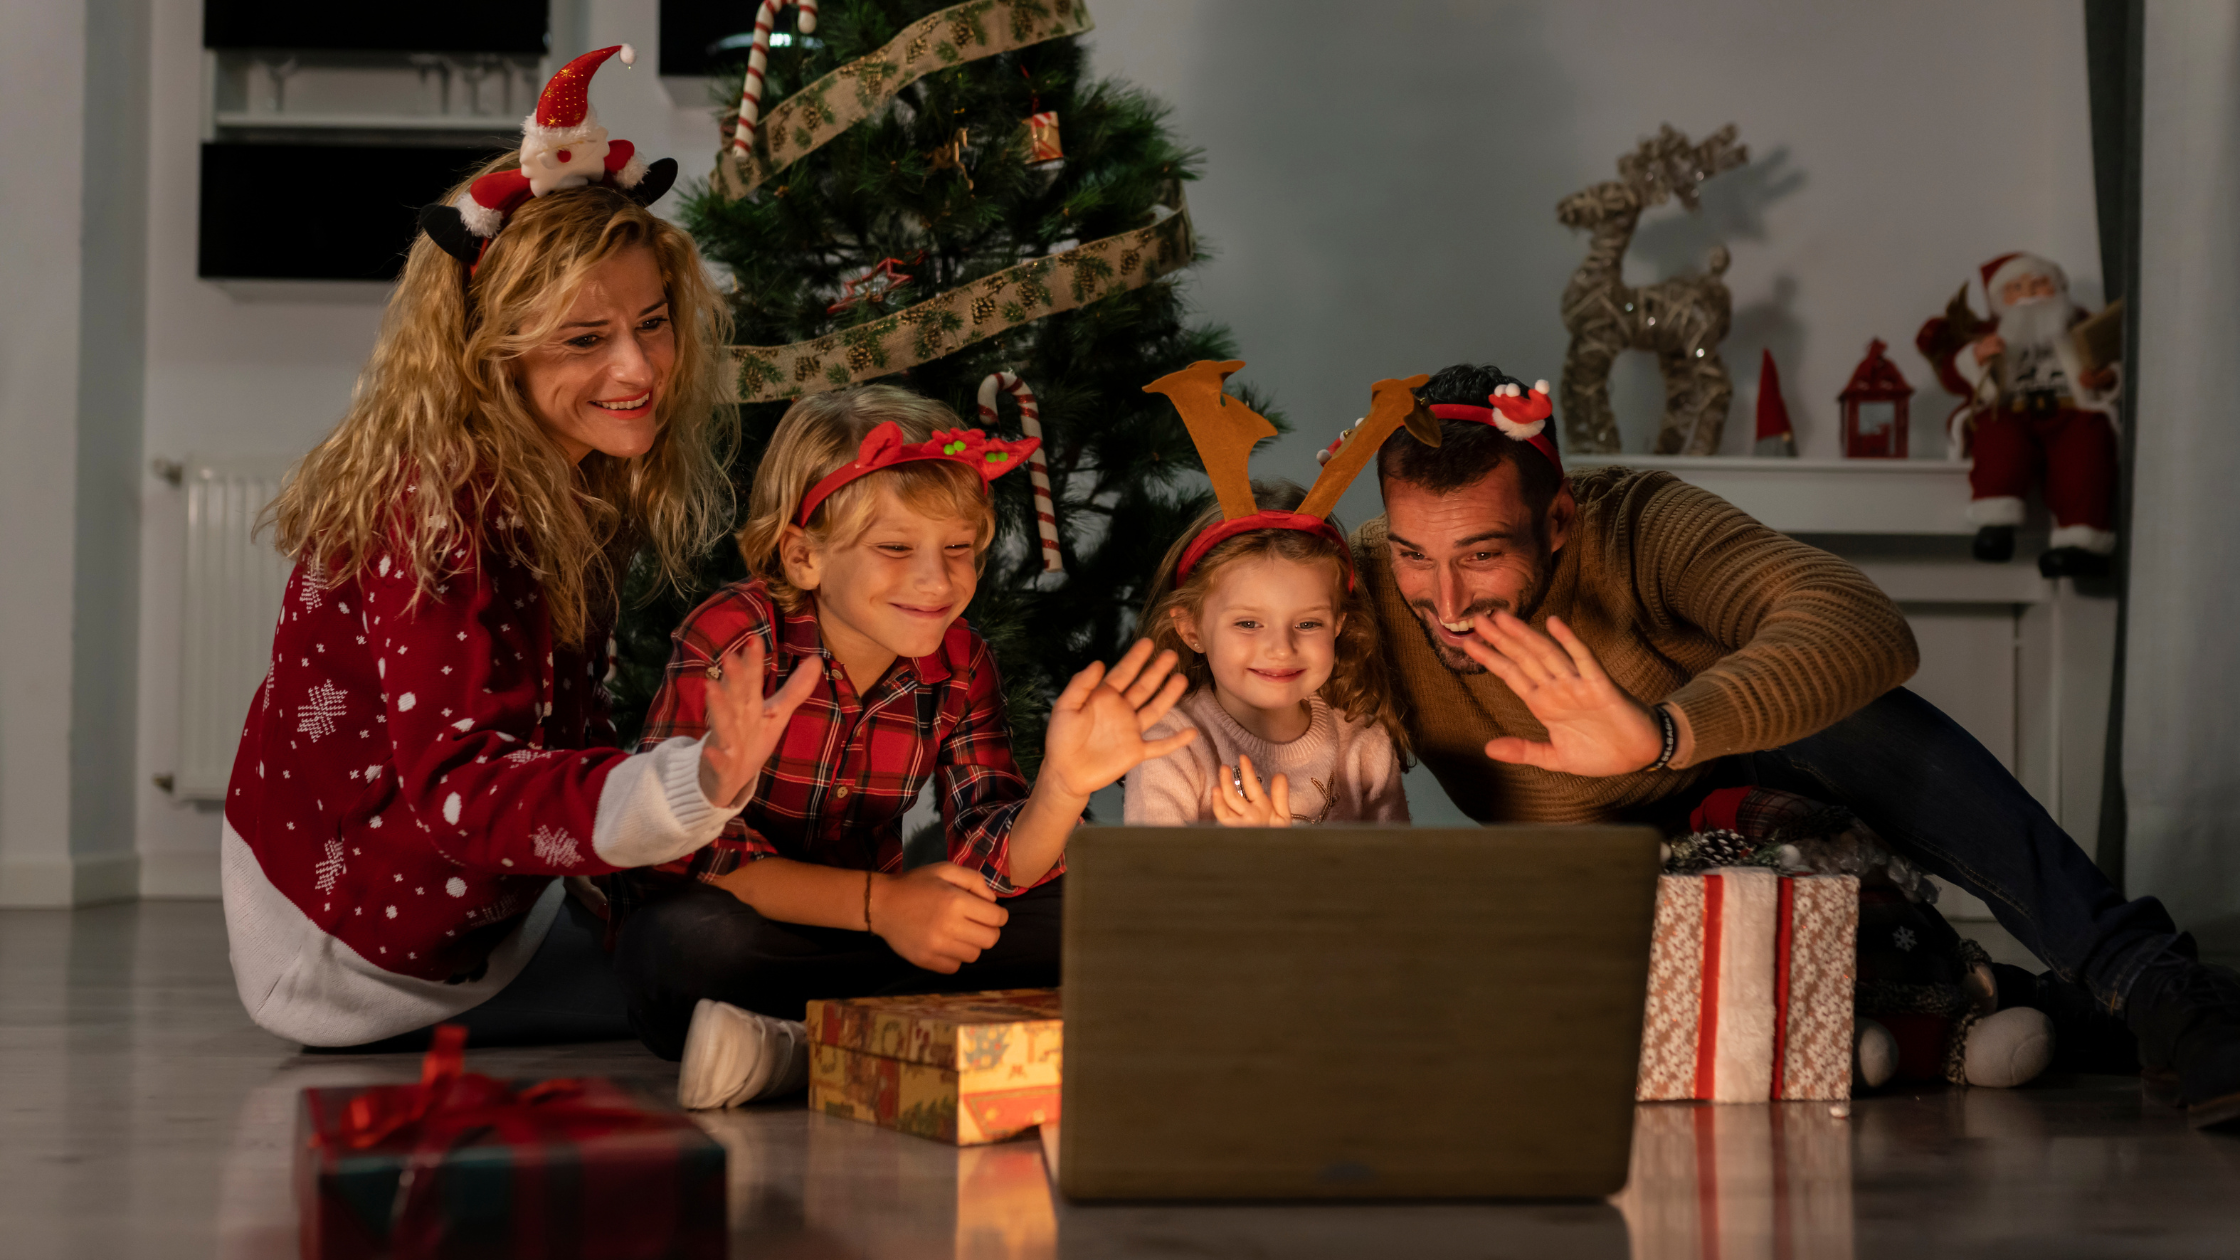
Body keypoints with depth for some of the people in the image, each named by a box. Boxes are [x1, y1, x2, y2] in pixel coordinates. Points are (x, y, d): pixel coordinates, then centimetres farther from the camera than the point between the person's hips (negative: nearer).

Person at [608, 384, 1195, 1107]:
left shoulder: (958, 666, -3)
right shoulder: (731, 640, -18)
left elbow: (993, 866, -10)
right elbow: (682, 848, -25)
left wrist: (1061, 787, -32)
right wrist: (879, 904, -29)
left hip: (855, 937, 5)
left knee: (1067, 922, -14)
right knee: (684, 940, -38)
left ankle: (795, 1053, -25)